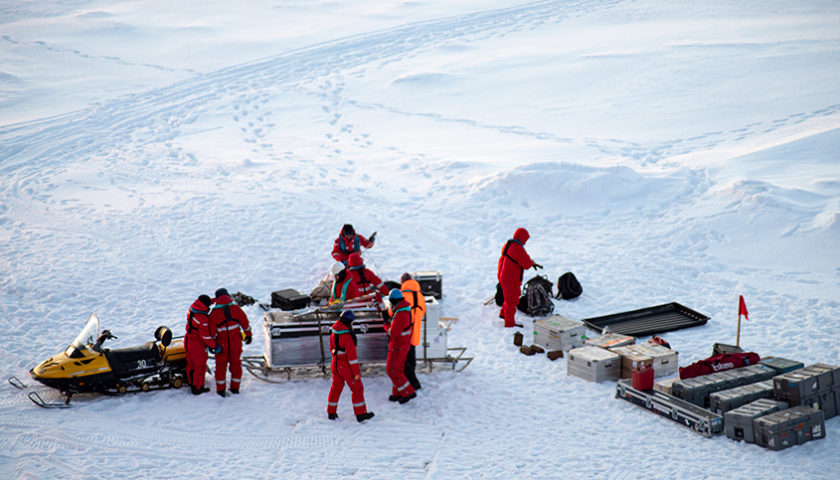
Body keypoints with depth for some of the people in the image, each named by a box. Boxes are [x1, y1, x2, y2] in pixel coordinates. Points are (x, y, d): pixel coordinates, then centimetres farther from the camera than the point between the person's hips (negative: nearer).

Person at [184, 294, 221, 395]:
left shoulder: (191, 309, -5)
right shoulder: (203, 318, -27)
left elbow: (202, 305, 16)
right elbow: (204, 335, -27)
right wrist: (214, 346, -20)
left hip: (188, 341, 8)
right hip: (198, 345, -8)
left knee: (191, 364, 21)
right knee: (200, 367, 7)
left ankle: (191, 383, 36)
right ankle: (197, 388, 17)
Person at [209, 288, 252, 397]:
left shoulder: (214, 312, -9)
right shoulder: (235, 308, -4)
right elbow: (245, 322, 2)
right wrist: (248, 335, 14)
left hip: (222, 343, -2)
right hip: (236, 342, 2)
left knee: (221, 365, 11)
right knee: (236, 364, 14)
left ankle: (221, 389, 16)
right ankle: (235, 388, 21)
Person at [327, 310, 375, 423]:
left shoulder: (333, 332, 1)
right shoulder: (347, 335, -24)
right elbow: (351, 354, -22)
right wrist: (356, 371, -17)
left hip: (336, 363, 8)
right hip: (346, 365, -8)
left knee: (336, 387, 20)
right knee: (357, 388, 5)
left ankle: (331, 412, 28)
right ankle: (360, 413, 10)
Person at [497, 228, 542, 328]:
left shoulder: (508, 244, 7)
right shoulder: (518, 248, -23)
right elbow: (527, 264, -23)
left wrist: (532, 263, 15)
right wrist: (532, 262, 0)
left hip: (503, 274, 10)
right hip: (511, 279, -10)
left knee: (516, 294, 27)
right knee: (512, 300, 3)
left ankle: (503, 313, 37)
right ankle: (510, 323, 13)